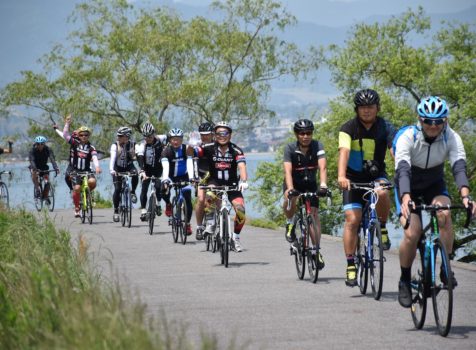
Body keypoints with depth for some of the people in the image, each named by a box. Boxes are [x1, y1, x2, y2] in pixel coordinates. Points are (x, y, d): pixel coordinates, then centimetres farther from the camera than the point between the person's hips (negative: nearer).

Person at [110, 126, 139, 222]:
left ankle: (133, 192, -7)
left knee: (135, 175, -33)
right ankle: (116, 211, 0)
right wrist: (111, 169, -45)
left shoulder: (133, 145, -13)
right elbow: (112, 157, -29)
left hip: (129, 167, 1)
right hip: (118, 168, -1)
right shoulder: (115, 145, -17)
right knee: (117, 189, -11)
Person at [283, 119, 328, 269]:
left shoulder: (317, 146, -18)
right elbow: (288, 170, -31)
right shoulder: (290, 149, -21)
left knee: (313, 212, -13)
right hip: (294, 184, -2)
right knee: (291, 200, -34)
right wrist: (290, 189, -48)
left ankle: (316, 249, -8)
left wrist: (323, 184, -48)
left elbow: (322, 167, -30)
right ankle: (290, 224, -6)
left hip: (310, 184, 2)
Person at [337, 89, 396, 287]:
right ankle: (350, 265, -5)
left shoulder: (385, 128, -9)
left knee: (382, 193, -34)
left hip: (376, 175, 1)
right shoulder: (349, 129, -12)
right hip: (354, 177, 0)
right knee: (352, 219, -12)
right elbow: (344, 151, -28)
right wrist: (341, 176, -46)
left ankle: (382, 227, -6)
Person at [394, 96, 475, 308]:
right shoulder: (408, 138, -26)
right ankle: (404, 281, 0)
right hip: (409, 188, -2)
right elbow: (402, 170, -38)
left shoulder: (451, 138, -20)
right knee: (412, 233, -22)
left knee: (444, 214, -30)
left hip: (434, 186, 2)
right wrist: (406, 199, -56)